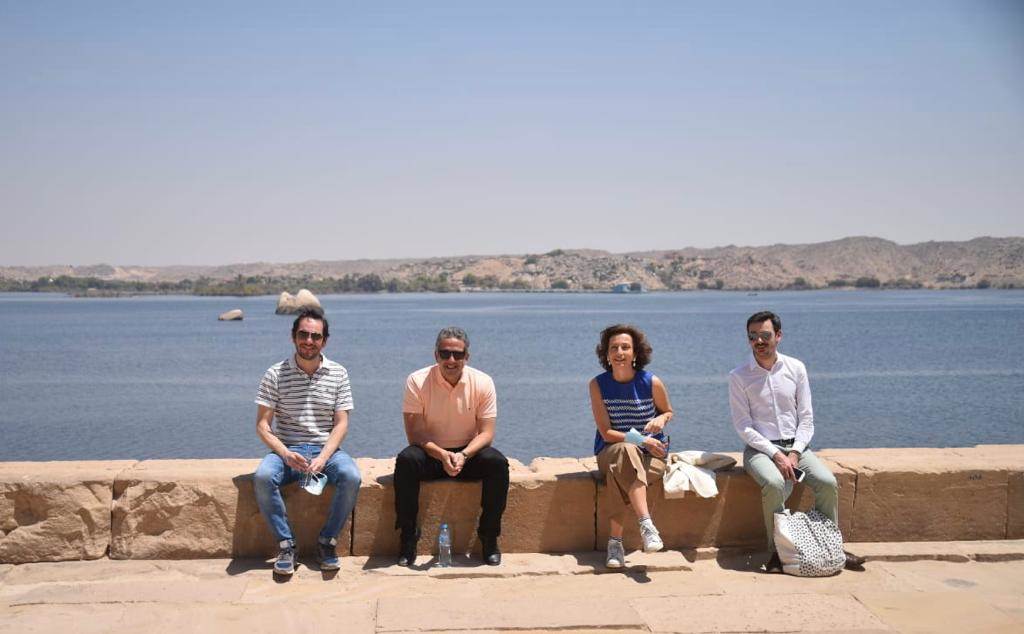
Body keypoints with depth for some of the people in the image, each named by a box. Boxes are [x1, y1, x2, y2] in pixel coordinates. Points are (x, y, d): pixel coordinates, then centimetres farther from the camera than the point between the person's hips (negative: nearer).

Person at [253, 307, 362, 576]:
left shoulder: (338, 374, 4)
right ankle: (286, 544, -15)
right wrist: (286, 454, -19)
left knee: (351, 477, -30)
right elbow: (262, 425, -2)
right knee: (263, 478, -32)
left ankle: (327, 540, -10)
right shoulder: (275, 374, 0)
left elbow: (341, 423, 0)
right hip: (286, 450, 0)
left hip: (326, 449, 1)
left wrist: (322, 458, -16)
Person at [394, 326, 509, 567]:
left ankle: (489, 537, -12)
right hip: (430, 453, -1)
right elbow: (415, 432, -14)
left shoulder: (482, 382, -7)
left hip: (469, 453, 1)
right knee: (406, 460, -32)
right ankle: (408, 537, -18)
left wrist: (464, 455, -29)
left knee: (497, 463, -28)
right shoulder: (417, 381, -10)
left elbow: (486, 432, -9)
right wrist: (442, 455, -31)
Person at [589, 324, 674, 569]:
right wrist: (640, 440, -18)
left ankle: (615, 540, -27)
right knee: (626, 451, -37)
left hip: (651, 454, 0)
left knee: (619, 473, -33)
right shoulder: (598, 384, -6)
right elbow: (606, 433, -8)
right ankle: (646, 524, -40)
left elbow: (668, 411, 13)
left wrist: (661, 419, -12)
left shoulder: (652, 383, -6)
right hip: (610, 452, 0)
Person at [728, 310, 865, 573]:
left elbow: (806, 418, 4)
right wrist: (776, 455, -17)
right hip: (760, 448, -3)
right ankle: (777, 551, -18)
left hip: (796, 445, 3)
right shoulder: (739, 377, -3)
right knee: (775, 483, -34)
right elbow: (743, 426, -7)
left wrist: (794, 453, -11)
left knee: (827, 482, -21)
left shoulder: (795, 368, 5)